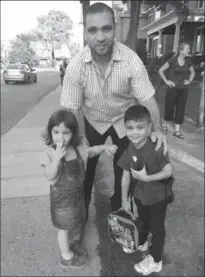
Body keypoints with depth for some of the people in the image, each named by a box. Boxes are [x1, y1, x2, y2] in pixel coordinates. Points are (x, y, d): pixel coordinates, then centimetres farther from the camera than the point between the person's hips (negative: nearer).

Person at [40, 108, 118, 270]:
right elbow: (50, 177, -28)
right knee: (65, 227, 14)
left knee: (78, 222, 25)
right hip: (62, 197, -5)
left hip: (77, 193, 6)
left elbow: (91, 151, 11)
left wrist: (106, 147, -3)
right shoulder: (49, 154, -23)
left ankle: (74, 243, 54)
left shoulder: (77, 148, -9)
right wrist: (57, 158, -40)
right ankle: (67, 257, 38)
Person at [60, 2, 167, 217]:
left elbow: (147, 99, -20)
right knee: (85, 167, 9)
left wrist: (158, 129, -32)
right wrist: (82, 143, -19)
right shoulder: (75, 66, -23)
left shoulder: (131, 60, -24)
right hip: (92, 121, 0)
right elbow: (72, 108, -18)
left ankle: (118, 209, 41)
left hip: (124, 120, 1)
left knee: (124, 168, 12)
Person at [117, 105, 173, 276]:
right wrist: (125, 200, -1)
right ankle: (141, 243, 59)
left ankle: (155, 260, 38)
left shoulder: (156, 148, -29)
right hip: (140, 195, 5)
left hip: (158, 197, -4)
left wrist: (147, 178, -32)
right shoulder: (129, 150, -15)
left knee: (157, 227, 16)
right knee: (143, 221, 30)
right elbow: (126, 176, -7)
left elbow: (168, 171, -25)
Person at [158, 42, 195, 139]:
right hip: (173, 88, -4)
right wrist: (166, 81, -10)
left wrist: (189, 81, 6)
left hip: (183, 89, 5)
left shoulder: (188, 61, 6)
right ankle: (165, 124, 28)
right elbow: (160, 70, -6)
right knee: (169, 107, 4)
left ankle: (177, 131, 11)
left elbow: (192, 72, 22)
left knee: (180, 109, 5)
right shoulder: (172, 60, -8)